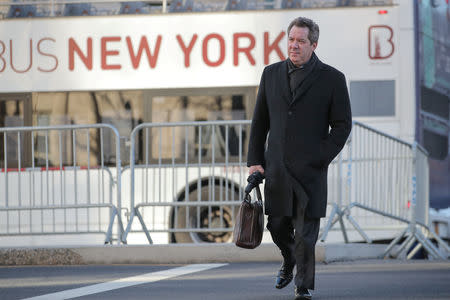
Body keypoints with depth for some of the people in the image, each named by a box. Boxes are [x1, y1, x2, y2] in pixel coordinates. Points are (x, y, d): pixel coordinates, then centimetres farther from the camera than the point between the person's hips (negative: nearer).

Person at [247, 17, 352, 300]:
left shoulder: (332, 79, -1)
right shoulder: (272, 74, 10)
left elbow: (342, 124, 1)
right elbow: (260, 120, 14)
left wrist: (321, 158, -8)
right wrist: (255, 160, 7)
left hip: (309, 169, -3)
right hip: (277, 167, 4)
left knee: (306, 230, -6)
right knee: (277, 224, 9)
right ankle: (289, 261, 39)